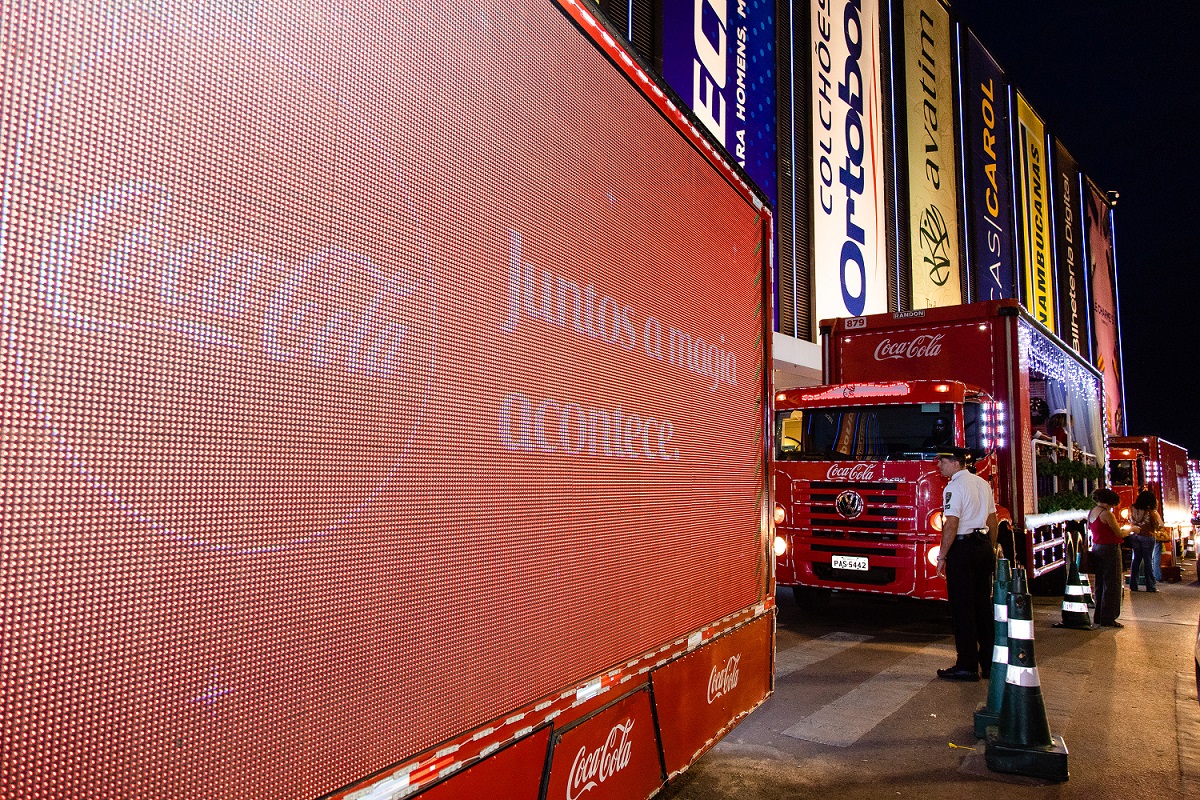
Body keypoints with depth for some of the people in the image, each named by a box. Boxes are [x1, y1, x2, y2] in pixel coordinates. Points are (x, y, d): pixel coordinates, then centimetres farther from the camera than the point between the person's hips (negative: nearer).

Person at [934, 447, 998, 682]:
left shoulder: (954, 487, -12)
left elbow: (951, 524, -18)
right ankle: (990, 662, 18)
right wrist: (991, 548, 23)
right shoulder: (983, 484, 14)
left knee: (962, 607, -3)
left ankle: (967, 666, 0)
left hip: (963, 548, -8)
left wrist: (942, 556, -14)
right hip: (984, 547, 8)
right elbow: (993, 520, 18)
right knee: (983, 605, 13)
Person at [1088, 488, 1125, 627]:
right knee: (1111, 585, -1)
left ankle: (1099, 617, 21)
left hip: (1096, 549, 8)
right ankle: (1108, 619, 3)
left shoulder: (1091, 513, 9)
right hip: (1110, 550, -8)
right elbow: (1119, 534, -13)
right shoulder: (1106, 514, -16)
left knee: (1099, 584, 15)